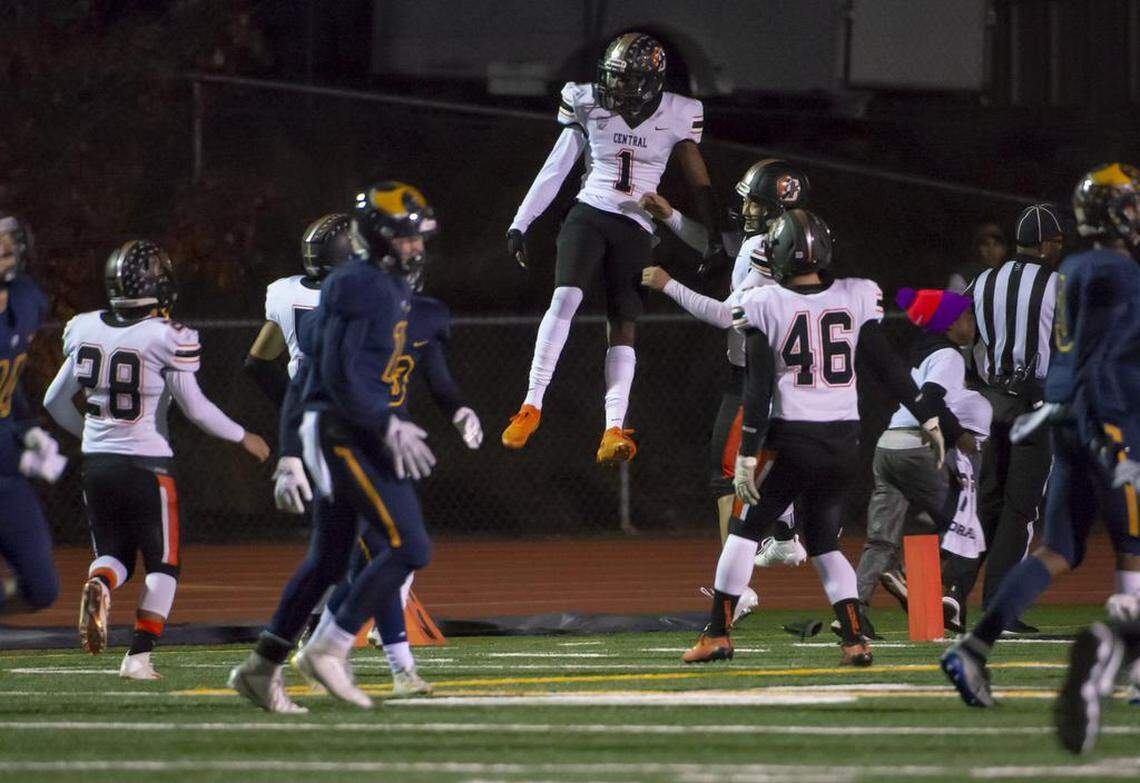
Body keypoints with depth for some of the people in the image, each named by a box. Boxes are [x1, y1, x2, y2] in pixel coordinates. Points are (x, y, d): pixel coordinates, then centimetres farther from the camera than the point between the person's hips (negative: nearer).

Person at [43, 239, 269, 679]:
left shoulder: (86, 331, 3)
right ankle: (139, 656, 0)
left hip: (96, 461, 4)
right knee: (162, 563, 9)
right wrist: (242, 437, 5)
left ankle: (98, 586, -17)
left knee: (114, 555, 17)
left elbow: (55, 402, 11)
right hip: (146, 462, -4)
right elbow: (195, 408, -11)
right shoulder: (166, 338, -12)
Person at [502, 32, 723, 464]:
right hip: (590, 214, 0)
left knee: (623, 325, -5)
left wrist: (714, 237, -1)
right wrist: (519, 225, 6)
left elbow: (699, 181, 6)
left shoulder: (676, 116, -1)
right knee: (565, 298, -20)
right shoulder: (590, 107, 1)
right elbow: (554, 170, 7)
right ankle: (531, 406, -18)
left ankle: (614, 430, -12)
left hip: (635, 228, 0)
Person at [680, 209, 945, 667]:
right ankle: (855, 639, 2)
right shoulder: (855, 299, 1)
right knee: (824, 544, 16)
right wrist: (927, 418, 14)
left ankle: (718, 635, 10)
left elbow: (759, 389, -8)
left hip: (791, 440, -3)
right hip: (843, 441, 3)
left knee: (744, 533, 11)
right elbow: (887, 367, 4)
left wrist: (746, 456, -6)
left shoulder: (765, 306, -7)